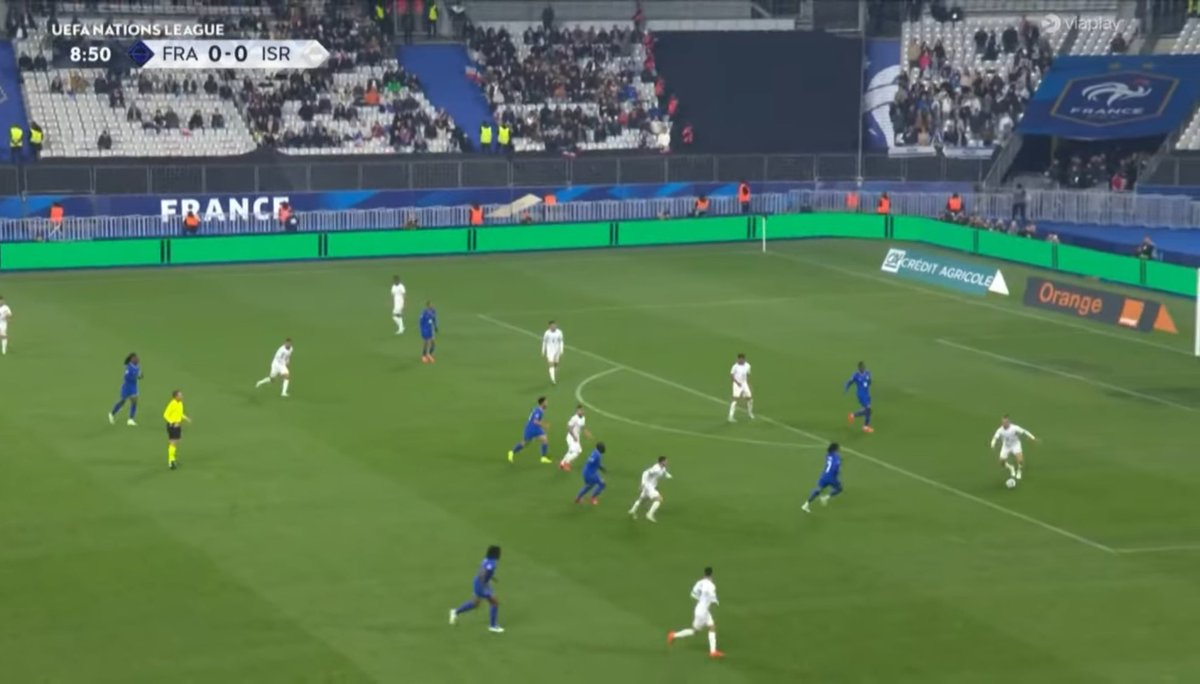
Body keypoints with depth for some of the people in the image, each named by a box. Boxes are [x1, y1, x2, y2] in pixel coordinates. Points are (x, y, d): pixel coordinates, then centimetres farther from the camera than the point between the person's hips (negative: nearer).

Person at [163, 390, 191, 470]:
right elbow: (165, 415, -19)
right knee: (173, 443, -10)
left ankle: (172, 460, 23)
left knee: (176, 443, 14)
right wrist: (172, 423, -27)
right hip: (172, 425, -9)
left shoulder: (180, 403, 7)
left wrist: (186, 419, 8)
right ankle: (171, 461, -9)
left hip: (178, 425, 9)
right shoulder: (172, 404, -19)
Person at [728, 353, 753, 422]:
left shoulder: (747, 366, 2)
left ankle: (749, 412, 32)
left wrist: (748, 384, 13)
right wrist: (737, 382, -21)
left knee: (750, 398, 7)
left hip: (745, 384, 6)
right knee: (736, 399, -14)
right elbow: (731, 376, -11)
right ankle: (731, 416, -12)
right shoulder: (735, 366, -15)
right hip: (737, 385, -6)